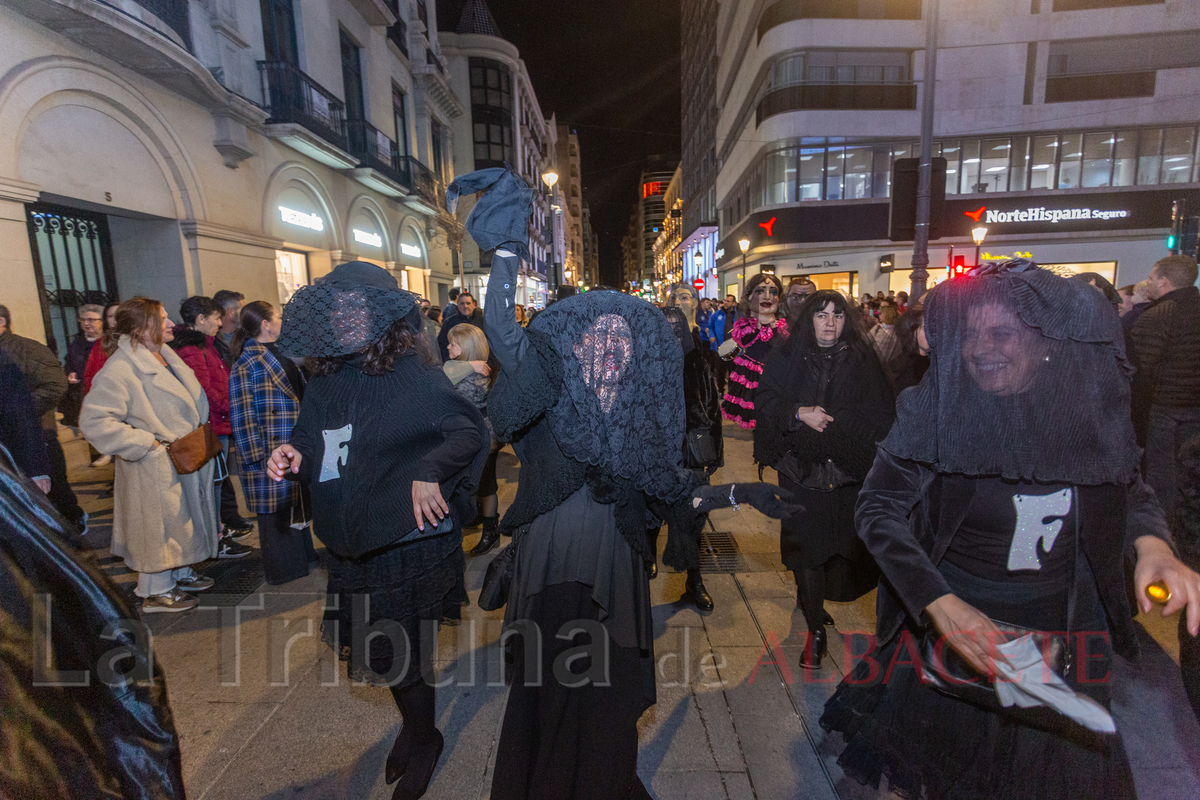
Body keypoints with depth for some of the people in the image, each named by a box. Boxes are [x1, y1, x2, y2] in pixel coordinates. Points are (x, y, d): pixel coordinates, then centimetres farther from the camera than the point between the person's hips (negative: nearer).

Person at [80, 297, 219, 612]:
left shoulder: (165, 356, 7)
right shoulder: (121, 368, -21)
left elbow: (191, 399, 20)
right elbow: (93, 421, -25)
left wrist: (200, 430, 8)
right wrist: (147, 443, -22)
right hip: (156, 468, -9)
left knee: (184, 518, 20)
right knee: (159, 524, 5)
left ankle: (180, 573, 38)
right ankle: (155, 592, 23)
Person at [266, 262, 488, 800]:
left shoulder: (411, 375, -14)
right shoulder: (324, 382, 5)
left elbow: (471, 432, -14)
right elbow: (315, 451, 14)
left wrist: (428, 471, -27)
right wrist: (295, 458, -7)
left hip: (411, 543, -6)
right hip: (351, 547, 7)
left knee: (401, 656, 8)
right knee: (367, 649, 20)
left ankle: (424, 738, 40)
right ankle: (413, 723, 50)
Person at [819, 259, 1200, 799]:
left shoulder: (1087, 407, -10)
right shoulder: (933, 409, -20)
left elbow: (1129, 492, 6)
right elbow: (877, 507, -20)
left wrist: (1153, 545, -16)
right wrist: (938, 602, -30)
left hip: (1065, 631, 3)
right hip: (957, 624, -3)